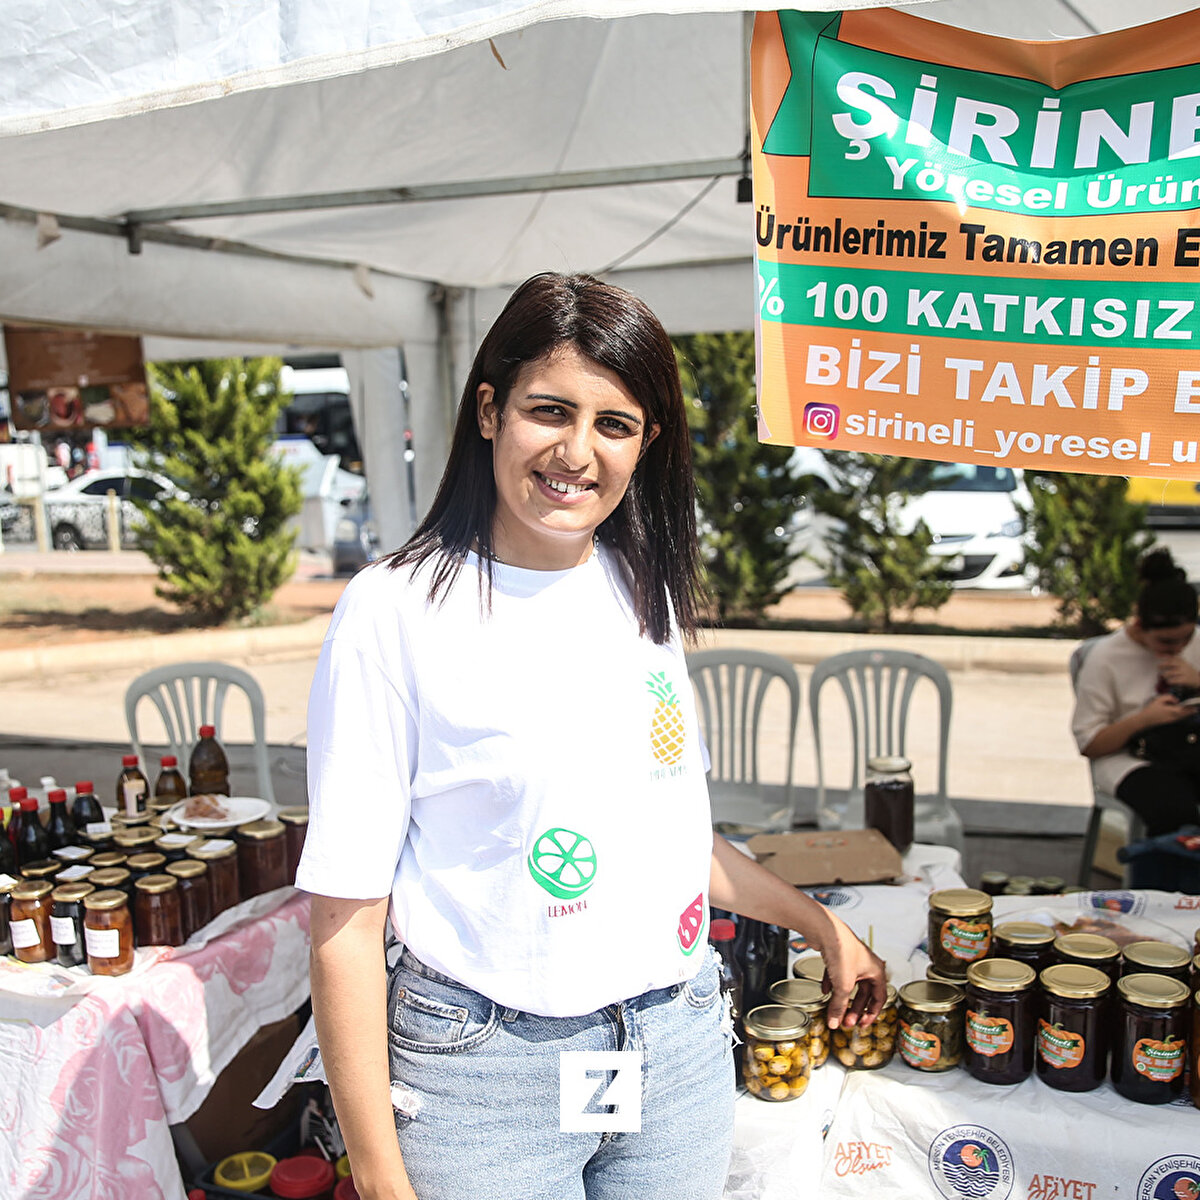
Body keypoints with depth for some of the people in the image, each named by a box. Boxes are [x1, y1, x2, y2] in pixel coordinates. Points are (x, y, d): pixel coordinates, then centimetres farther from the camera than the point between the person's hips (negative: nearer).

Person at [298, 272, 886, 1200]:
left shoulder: (646, 594, 2)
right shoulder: (397, 612, -16)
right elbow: (347, 919, -14)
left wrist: (823, 926, 19)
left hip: (683, 1050, 5)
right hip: (487, 1071, -4)